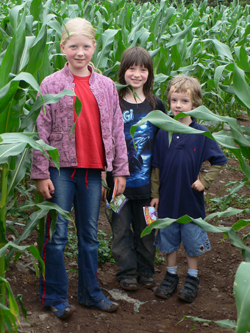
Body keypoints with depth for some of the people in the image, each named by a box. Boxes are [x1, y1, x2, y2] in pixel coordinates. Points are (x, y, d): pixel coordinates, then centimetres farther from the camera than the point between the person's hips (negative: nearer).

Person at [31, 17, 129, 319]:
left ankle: (90, 293, 26)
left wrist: (120, 170, 6)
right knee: (57, 234, 3)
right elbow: (41, 131, -3)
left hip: (93, 170, 3)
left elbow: (116, 130, 9)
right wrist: (40, 173, -7)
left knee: (90, 235, 13)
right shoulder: (51, 84, -2)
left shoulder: (106, 86, 7)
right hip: (61, 169, -3)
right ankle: (55, 296, 17)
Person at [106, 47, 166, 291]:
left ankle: (146, 271, 27)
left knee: (147, 229, 11)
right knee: (121, 229, 5)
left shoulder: (156, 106, 5)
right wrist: (104, 178, -9)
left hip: (147, 181, 2)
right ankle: (127, 273, 20)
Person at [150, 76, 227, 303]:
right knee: (168, 239, 14)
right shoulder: (163, 133, -2)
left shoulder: (201, 134, -9)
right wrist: (155, 194, 4)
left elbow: (220, 161, 0)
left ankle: (192, 278, 26)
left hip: (191, 200, -2)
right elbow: (156, 167, 5)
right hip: (167, 199, 2)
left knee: (192, 241, 9)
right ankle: (171, 275, 31)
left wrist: (205, 181, -10)